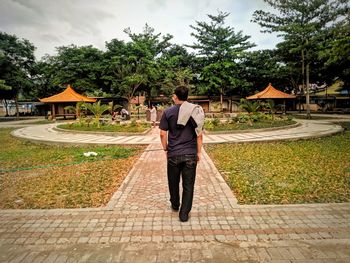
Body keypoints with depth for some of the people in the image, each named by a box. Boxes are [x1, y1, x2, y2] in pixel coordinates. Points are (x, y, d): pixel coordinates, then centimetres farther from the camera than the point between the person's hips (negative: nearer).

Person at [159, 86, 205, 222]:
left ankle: (175, 205, 38)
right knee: (188, 184, 8)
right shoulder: (195, 111, 1)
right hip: (191, 154, 1)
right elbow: (199, 134, -1)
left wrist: (165, 149, 9)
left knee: (173, 181, 19)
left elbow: (163, 134, -4)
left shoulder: (168, 112, -3)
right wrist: (198, 152, 7)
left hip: (173, 154, 0)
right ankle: (184, 213, 12)